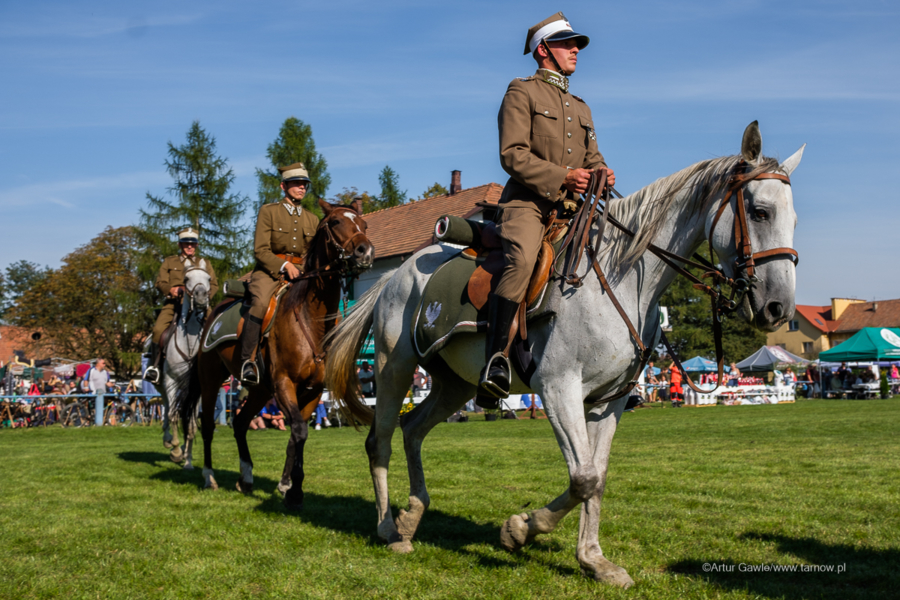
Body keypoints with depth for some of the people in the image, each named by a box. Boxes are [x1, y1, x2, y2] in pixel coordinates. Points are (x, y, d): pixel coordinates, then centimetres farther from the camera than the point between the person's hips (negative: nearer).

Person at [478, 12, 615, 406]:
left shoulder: (580, 108, 28)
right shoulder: (522, 93, 5)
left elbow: (592, 159, 25)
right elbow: (513, 155, -7)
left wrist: (603, 175, 0)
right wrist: (562, 177, -16)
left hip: (569, 206, 7)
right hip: (526, 201, -7)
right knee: (523, 259, -34)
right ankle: (496, 358, -35)